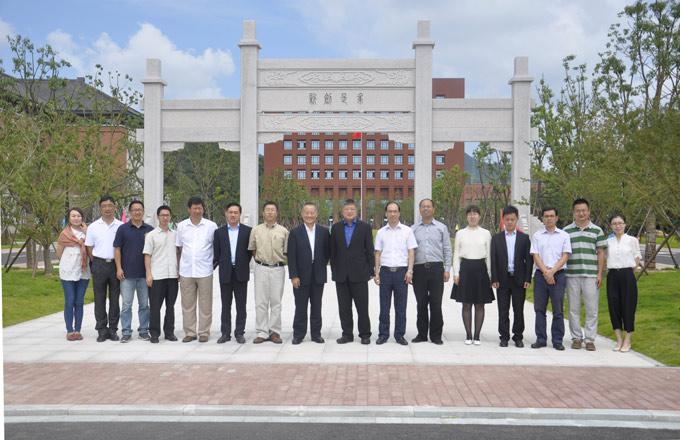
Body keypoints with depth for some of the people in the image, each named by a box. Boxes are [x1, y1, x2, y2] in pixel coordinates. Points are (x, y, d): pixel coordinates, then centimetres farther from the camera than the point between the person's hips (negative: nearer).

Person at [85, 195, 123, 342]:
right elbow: (89, 249, 8)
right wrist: (96, 265, 4)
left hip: (116, 264, 0)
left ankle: (113, 329, 13)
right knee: (99, 299, 4)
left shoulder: (121, 226, 4)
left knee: (115, 298, 5)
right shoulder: (93, 227, 5)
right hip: (99, 265, 0)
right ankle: (102, 330, 11)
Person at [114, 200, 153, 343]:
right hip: (127, 273, -2)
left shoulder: (149, 230, 6)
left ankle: (144, 331, 18)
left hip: (144, 273, 2)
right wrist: (119, 268, -7)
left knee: (144, 304, 8)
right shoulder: (123, 229, 2)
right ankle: (126, 332, 8)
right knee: (126, 304, 1)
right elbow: (117, 249, 1)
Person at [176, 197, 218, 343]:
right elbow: (178, 249, 12)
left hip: (205, 271, -2)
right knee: (187, 304, 8)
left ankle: (204, 332, 13)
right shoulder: (181, 226, 6)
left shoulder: (211, 226, 0)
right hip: (186, 272, 2)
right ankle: (189, 332, 17)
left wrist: (214, 264, 1)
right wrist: (178, 268, 9)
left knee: (205, 304, 4)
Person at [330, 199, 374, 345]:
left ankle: (365, 334, 12)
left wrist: (371, 271, -3)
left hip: (359, 274, -2)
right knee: (344, 307, 7)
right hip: (341, 274, 2)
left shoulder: (365, 227, 2)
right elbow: (333, 251, 9)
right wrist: (334, 271, 4)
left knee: (362, 306, 2)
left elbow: (369, 250, 1)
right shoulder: (336, 228, 8)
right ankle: (347, 334, 16)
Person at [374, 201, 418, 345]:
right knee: (384, 306, 5)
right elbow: (378, 253, 10)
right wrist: (376, 273, 5)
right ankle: (383, 334, 13)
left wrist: (409, 271, -7)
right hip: (385, 270, 1)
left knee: (401, 306, 4)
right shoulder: (381, 232, 8)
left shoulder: (407, 231, 4)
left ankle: (399, 335, 13)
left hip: (402, 270, -1)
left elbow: (411, 252, 2)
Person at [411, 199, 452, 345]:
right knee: (421, 303, 6)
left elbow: (447, 250, 7)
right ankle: (422, 334, 15)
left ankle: (436, 335, 8)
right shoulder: (414, 229, 12)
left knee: (436, 303, -1)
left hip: (436, 268, -1)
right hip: (419, 268, 1)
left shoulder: (442, 227, 9)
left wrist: (447, 269, -1)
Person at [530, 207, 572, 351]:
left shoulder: (564, 235, 5)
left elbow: (565, 256, -1)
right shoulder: (537, 235, 7)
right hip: (540, 274, 1)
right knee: (539, 309, 4)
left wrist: (552, 271, -11)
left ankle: (557, 340, 7)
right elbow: (535, 256, 1)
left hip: (558, 274, -1)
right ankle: (541, 339, 11)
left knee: (558, 310, 1)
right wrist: (546, 272, -11)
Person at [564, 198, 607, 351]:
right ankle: (576, 338, 15)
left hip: (591, 275, -1)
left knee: (592, 309, 0)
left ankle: (590, 339, 8)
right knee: (573, 309, 6)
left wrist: (600, 274, 0)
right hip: (572, 275, 1)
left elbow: (600, 253, 7)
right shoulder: (566, 231, 8)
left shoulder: (597, 230, 7)